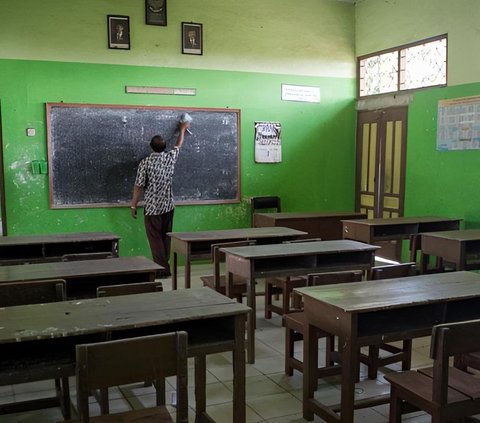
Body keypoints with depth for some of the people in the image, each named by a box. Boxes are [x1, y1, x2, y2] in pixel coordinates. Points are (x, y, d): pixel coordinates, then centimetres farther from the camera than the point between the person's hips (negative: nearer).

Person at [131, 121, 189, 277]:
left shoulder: (145, 163, -12)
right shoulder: (170, 158, 0)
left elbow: (139, 187, -11)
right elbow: (178, 145, 21)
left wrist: (133, 206, -1)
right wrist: (182, 129, 38)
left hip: (152, 207, -4)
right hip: (168, 206, 5)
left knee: (156, 239, 2)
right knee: (166, 237, 14)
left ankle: (162, 269, 2)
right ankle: (165, 266, 20)